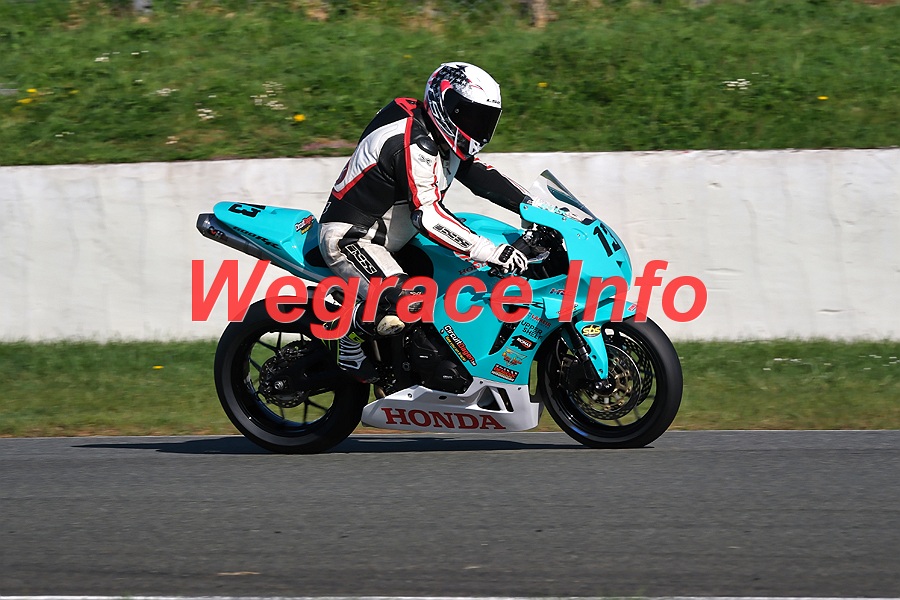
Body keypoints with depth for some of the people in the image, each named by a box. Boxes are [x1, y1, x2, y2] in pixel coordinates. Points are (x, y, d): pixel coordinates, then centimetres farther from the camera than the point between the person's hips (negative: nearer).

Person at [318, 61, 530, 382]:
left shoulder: (440, 138, 5)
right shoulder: (413, 145, -25)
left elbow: (479, 175, 11)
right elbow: (428, 217, -31)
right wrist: (490, 252, -34)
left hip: (388, 234, 11)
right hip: (348, 237, -11)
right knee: (401, 306, -31)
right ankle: (348, 335, -5)